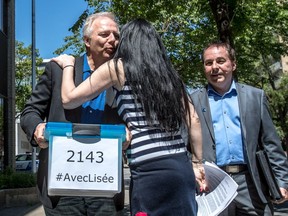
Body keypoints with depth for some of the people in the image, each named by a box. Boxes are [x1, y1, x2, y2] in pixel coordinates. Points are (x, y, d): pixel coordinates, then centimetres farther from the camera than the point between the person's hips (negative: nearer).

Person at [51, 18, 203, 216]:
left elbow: (69, 99, 8)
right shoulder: (169, 73, 16)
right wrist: (198, 162, 19)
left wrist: (68, 65, 24)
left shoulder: (118, 68, 3)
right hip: (181, 167, 5)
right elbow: (193, 120, 13)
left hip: (150, 171, -5)